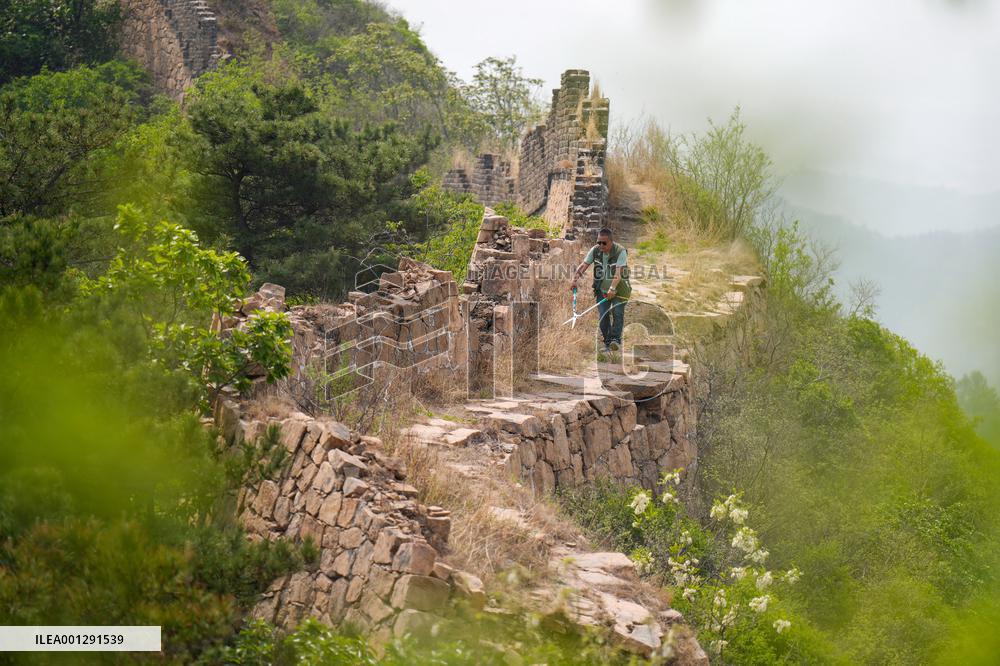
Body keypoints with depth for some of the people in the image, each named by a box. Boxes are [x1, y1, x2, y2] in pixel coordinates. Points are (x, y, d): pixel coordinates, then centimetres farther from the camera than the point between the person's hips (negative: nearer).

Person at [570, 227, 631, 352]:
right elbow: (584, 265, -6)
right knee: (603, 315, -2)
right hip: (602, 289, 4)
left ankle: (615, 339, -13)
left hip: (619, 289, -4)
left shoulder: (620, 252, -18)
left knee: (617, 313, -15)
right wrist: (575, 278, -23)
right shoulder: (595, 250, -4)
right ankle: (607, 342, 5)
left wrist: (612, 288, -40)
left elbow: (618, 273, -28)